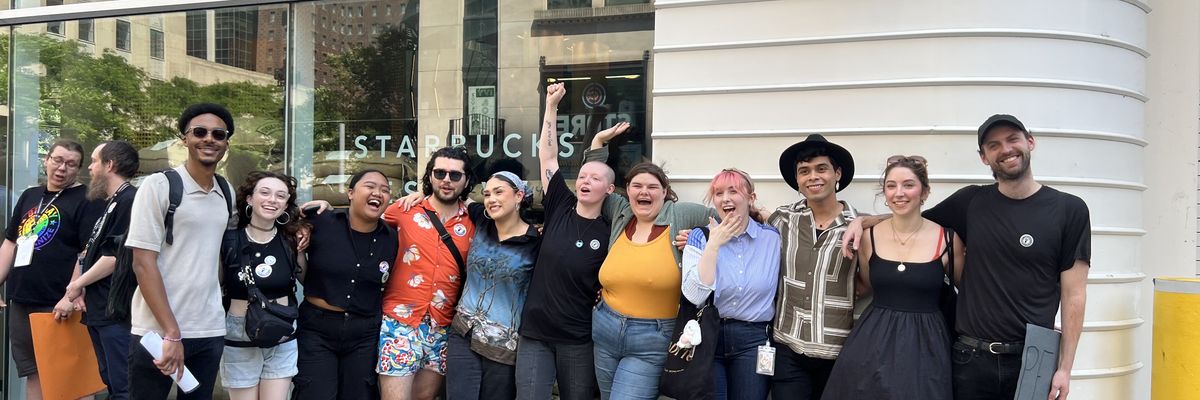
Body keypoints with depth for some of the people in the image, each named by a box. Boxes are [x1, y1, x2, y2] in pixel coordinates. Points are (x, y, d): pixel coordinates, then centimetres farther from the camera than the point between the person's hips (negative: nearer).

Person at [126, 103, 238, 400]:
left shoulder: (227, 192, 9)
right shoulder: (158, 186, -7)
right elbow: (143, 264, -11)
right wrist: (171, 333, -16)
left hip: (211, 331, 5)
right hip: (158, 332, -5)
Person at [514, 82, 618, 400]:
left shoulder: (610, 232, -2)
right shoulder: (559, 208, 2)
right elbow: (547, 156, 1)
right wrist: (552, 105, 0)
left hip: (579, 339, -1)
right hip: (534, 332, 1)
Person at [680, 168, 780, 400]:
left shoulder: (772, 238, 1)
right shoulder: (700, 237, -3)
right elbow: (695, 296, -17)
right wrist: (714, 244, -16)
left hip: (753, 341, 1)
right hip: (706, 338, -1)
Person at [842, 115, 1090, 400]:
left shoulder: (1069, 210, -1)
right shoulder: (971, 202, 4)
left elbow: (1074, 294, -3)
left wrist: (1065, 368, -6)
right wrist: (864, 221, 3)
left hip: (1031, 362, -2)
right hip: (970, 359, 2)